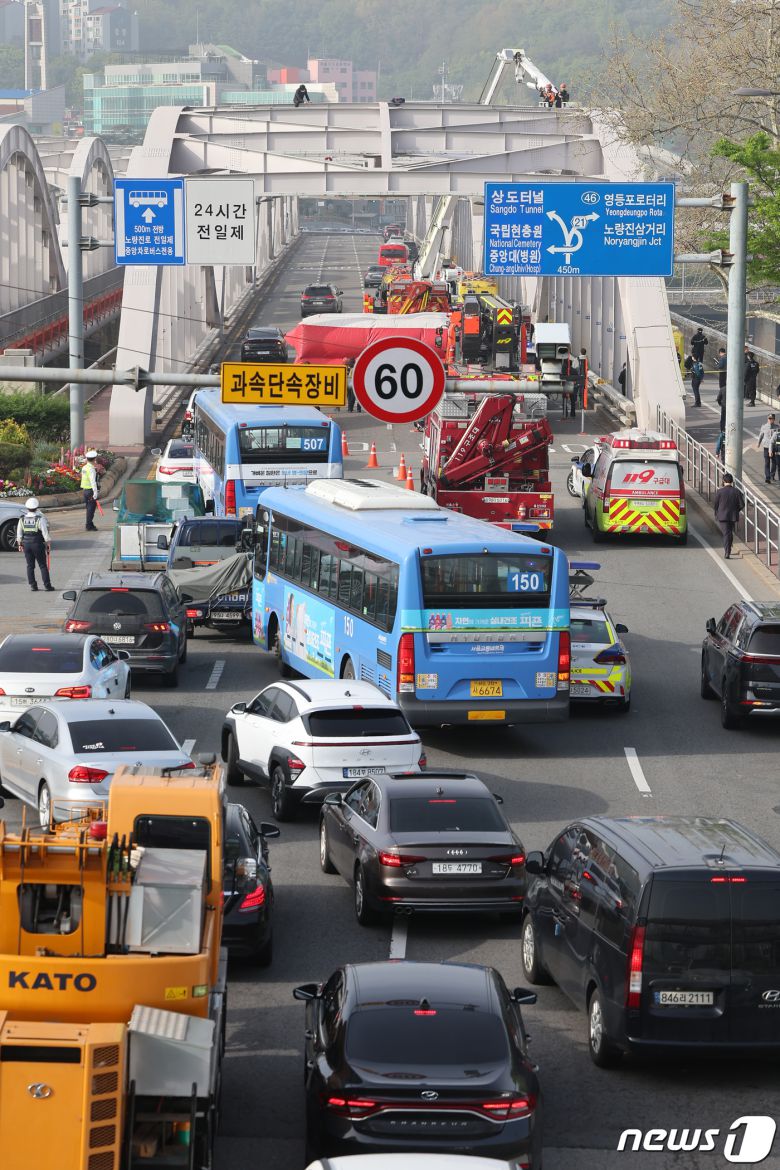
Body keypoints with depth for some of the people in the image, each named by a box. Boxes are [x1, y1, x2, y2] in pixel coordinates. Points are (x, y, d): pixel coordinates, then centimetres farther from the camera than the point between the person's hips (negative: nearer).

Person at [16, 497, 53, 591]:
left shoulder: (22, 519, 0)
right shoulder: (40, 519, -12)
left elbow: (19, 534, 6)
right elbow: (45, 533, -11)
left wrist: (20, 544, 15)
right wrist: (48, 543, -1)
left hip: (26, 544, 3)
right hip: (37, 544, -3)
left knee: (30, 566, 10)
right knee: (43, 565, 2)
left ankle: (32, 585, 10)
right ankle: (47, 585, 0)